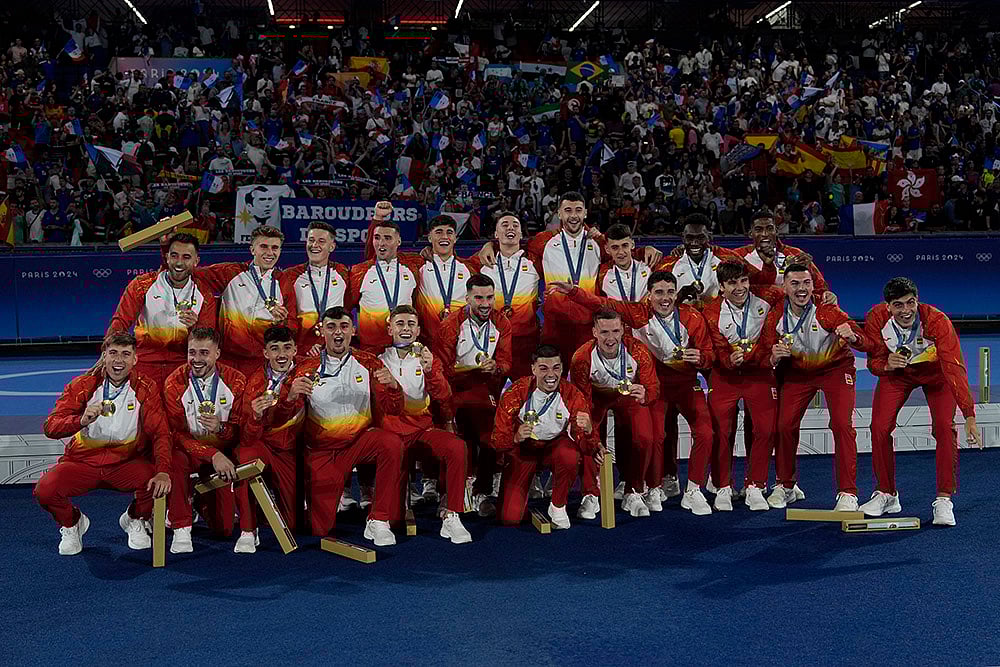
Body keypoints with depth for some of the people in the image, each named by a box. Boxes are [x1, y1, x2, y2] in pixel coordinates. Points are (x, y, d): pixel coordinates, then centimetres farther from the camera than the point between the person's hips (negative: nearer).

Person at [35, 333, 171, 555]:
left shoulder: (146, 389, -4)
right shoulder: (83, 385, -6)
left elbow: (159, 433, -11)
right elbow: (50, 428, -13)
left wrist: (163, 471, -28)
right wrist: (82, 420, -36)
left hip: (127, 461, 0)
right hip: (83, 461, 0)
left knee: (158, 484, -29)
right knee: (45, 490, -26)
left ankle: (134, 520, 9)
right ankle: (71, 523, 12)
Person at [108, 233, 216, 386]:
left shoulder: (204, 294, 4)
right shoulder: (143, 284, -1)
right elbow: (120, 322, -5)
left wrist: (194, 326, -21)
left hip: (182, 366, 1)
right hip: (144, 363, 0)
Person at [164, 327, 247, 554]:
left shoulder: (236, 381, -8)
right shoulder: (175, 382, -11)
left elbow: (241, 431, -6)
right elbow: (177, 433, -15)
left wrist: (221, 428, -30)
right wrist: (213, 455, -29)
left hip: (223, 452, 1)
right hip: (189, 449, -1)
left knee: (224, 529, -5)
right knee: (176, 460, -39)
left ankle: (202, 501, 31)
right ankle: (181, 528, -22)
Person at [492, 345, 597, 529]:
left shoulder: (572, 395, -18)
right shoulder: (517, 393, -21)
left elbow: (588, 450, -19)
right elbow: (498, 441, -19)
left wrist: (587, 431, -42)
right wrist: (516, 438, -41)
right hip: (524, 449, 0)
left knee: (570, 456, -36)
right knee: (510, 517, -13)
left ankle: (558, 507, -8)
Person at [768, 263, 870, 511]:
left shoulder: (827, 311, -26)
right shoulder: (776, 317, -15)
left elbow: (864, 344, -32)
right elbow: (772, 358, -4)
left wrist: (852, 336, -55)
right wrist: (774, 358, -28)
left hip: (835, 369, -3)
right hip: (797, 372, 3)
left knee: (842, 425, -17)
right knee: (785, 425, -6)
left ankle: (847, 493, -7)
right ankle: (785, 486, 16)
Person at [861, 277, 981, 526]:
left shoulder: (937, 321, -36)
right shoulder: (876, 319, -27)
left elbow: (955, 369, -40)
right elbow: (873, 362, -13)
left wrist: (969, 416, -47)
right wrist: (886, 364, -39)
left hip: (936, 371, -2)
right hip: (897, 372, 2)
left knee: (945, 428, -20)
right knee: (879, 427, -10)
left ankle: (944, 500, -7)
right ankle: (886, 494, 9)